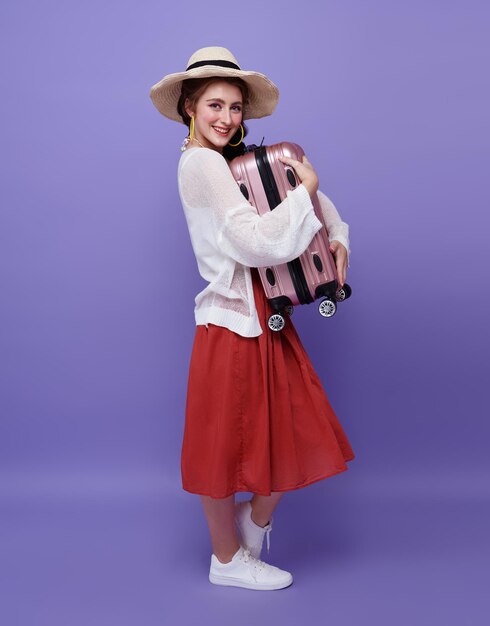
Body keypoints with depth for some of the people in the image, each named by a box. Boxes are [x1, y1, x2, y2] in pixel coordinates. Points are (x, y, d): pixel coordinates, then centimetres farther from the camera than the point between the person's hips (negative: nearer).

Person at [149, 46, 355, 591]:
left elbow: (316, 201, 19)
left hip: (265, 318, 8)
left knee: (298, 437, 14)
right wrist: (305, 188, -13)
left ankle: (256, 517, 40)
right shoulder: (200, 163, -13)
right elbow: (256, 242, -24)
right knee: (225, 442, 9)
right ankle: (228, 560, 30)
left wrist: (338, 237, 2)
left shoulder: (236, 162, 14)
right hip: (232, 322, -8)